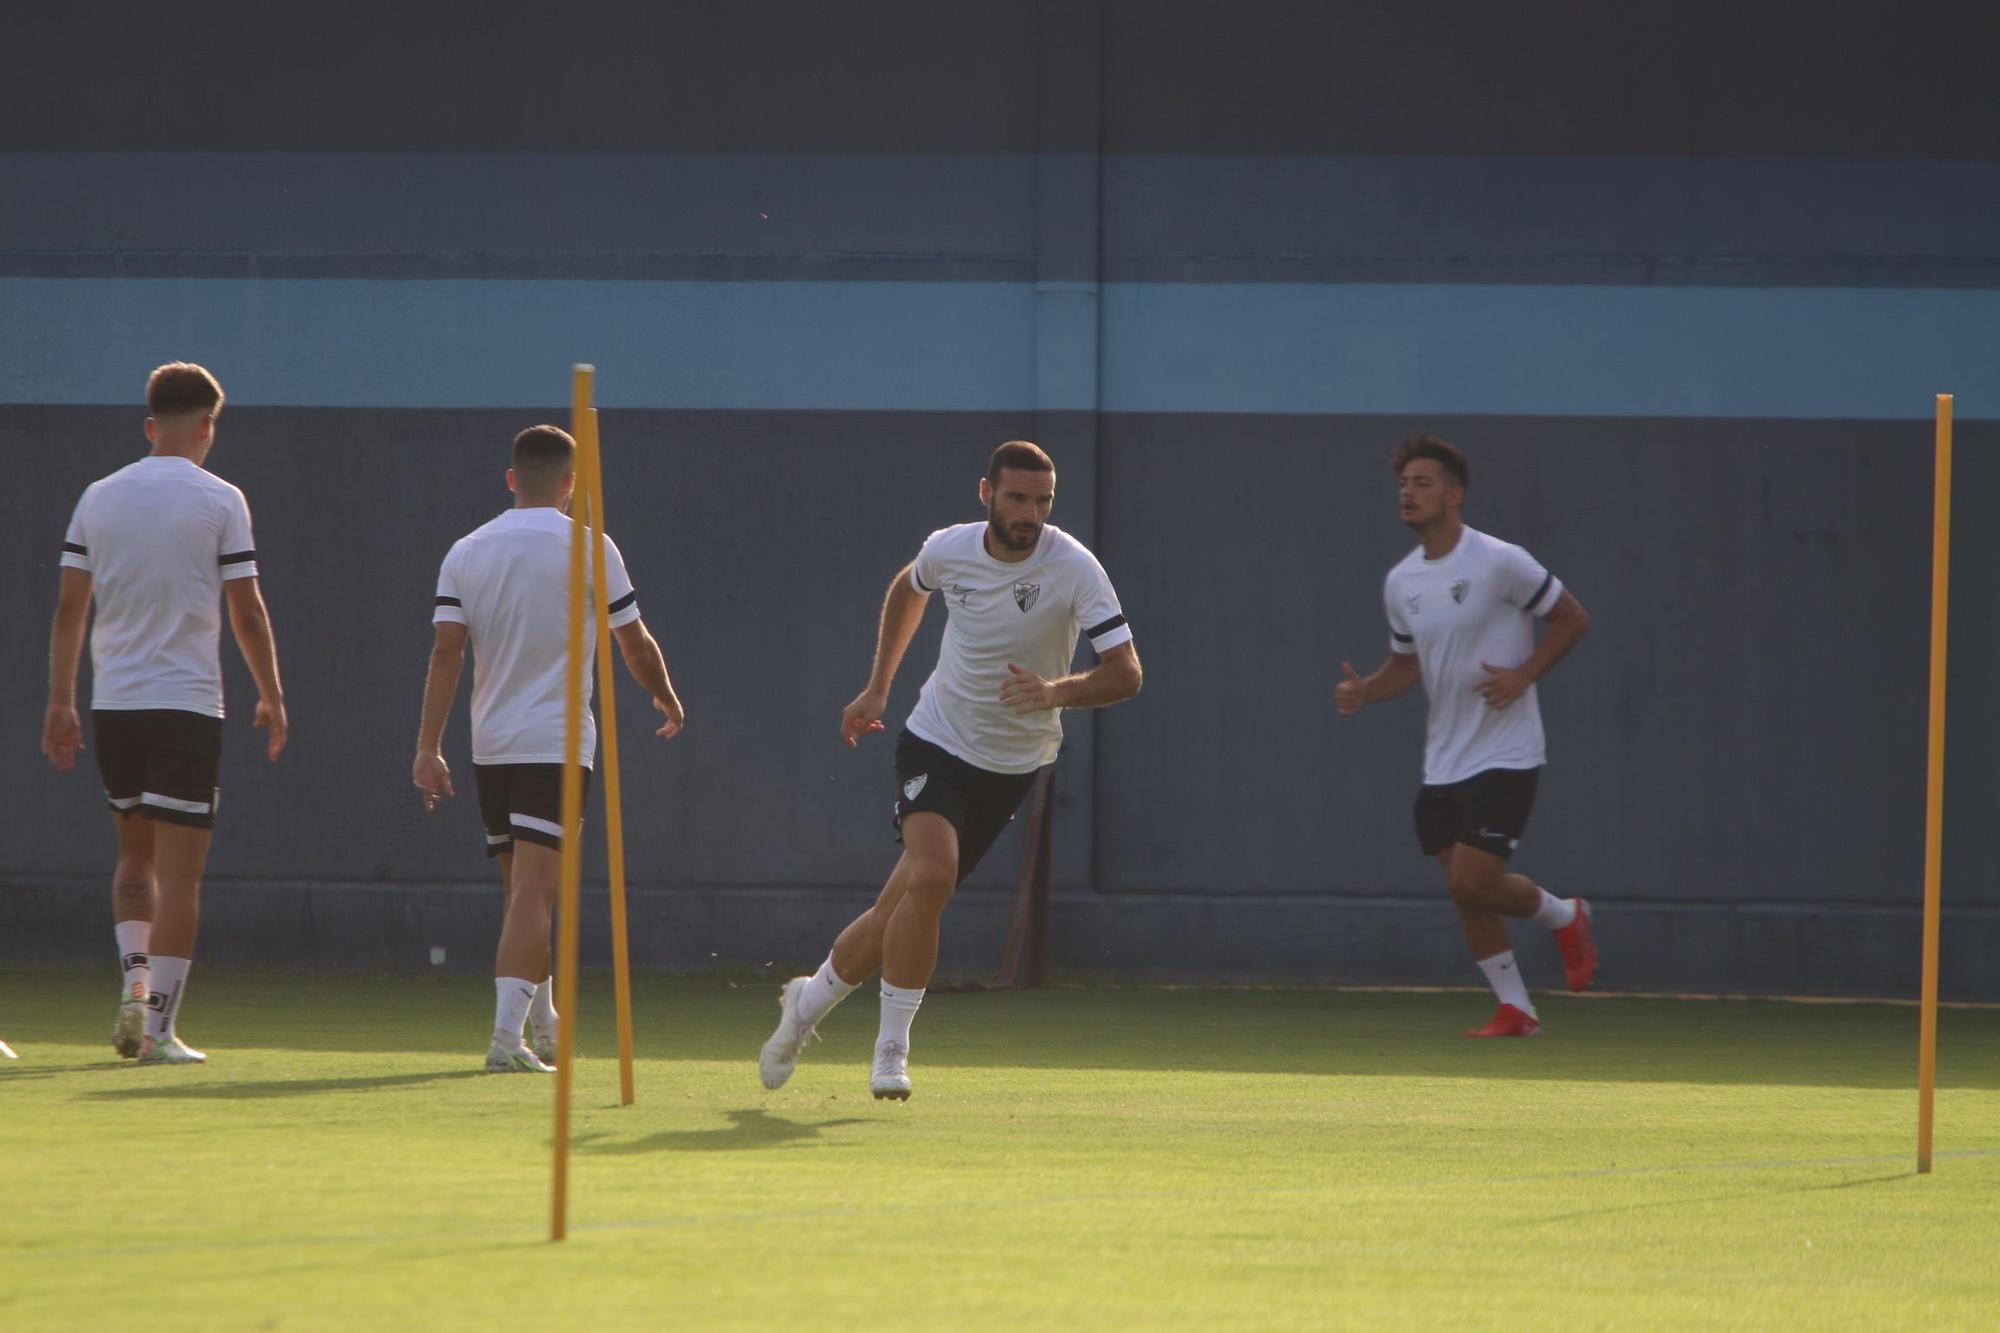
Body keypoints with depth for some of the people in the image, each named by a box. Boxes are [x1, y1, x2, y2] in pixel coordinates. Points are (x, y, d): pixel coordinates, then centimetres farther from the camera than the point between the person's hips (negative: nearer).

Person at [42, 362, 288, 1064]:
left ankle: (135, 982, 0)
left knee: (135, 856, 19)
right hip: (188, 703, -4)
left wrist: (61, 703, 11)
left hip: (112, 706, 4)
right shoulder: (220, 501, -4)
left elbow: (69, 606, 6)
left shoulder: (100, 497, 6)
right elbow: (246, 612, -5)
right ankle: (158, 1027, -4)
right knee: (179, 873, -1)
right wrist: (272, 697, 6)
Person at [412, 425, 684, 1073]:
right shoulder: (591, 550, -4)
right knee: (533, 888, -10)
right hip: (556, 743, -4)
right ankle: (508, 1033, -22)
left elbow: (446, 651, -1)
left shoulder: (467, 551, 4)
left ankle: (545, 1028, 27)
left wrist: (429, 748, -2)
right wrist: (668, 700, 23)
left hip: (490, 746, 4)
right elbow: (636, 645, 4)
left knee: (520, 889, 16)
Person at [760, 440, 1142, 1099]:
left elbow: (1125, 673, -22)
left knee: (900, 908, 2)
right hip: (936, 741, 0)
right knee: (930, 877, -25)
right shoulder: (948, 549, -8)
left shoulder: (1074, 568, -18)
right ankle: (891, 1050, -13)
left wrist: (1057, 690, -40)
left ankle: (807, 1001, 28)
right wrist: (878, 687, 17)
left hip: (1010, 766, 0)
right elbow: (907, 589, 17)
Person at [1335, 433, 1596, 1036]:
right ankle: (1515, 1009, 16)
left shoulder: (1500, 562, -13)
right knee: (1463, 890, 4)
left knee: (1472, 883, -14)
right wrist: (1363, 692, -2)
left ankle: (1563, 915, 15)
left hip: (1504, 755, -6)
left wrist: (1523, 675, -16)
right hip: (1444, 761, 6)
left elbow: (1572, 617, -5)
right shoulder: (1400, 583, 6)